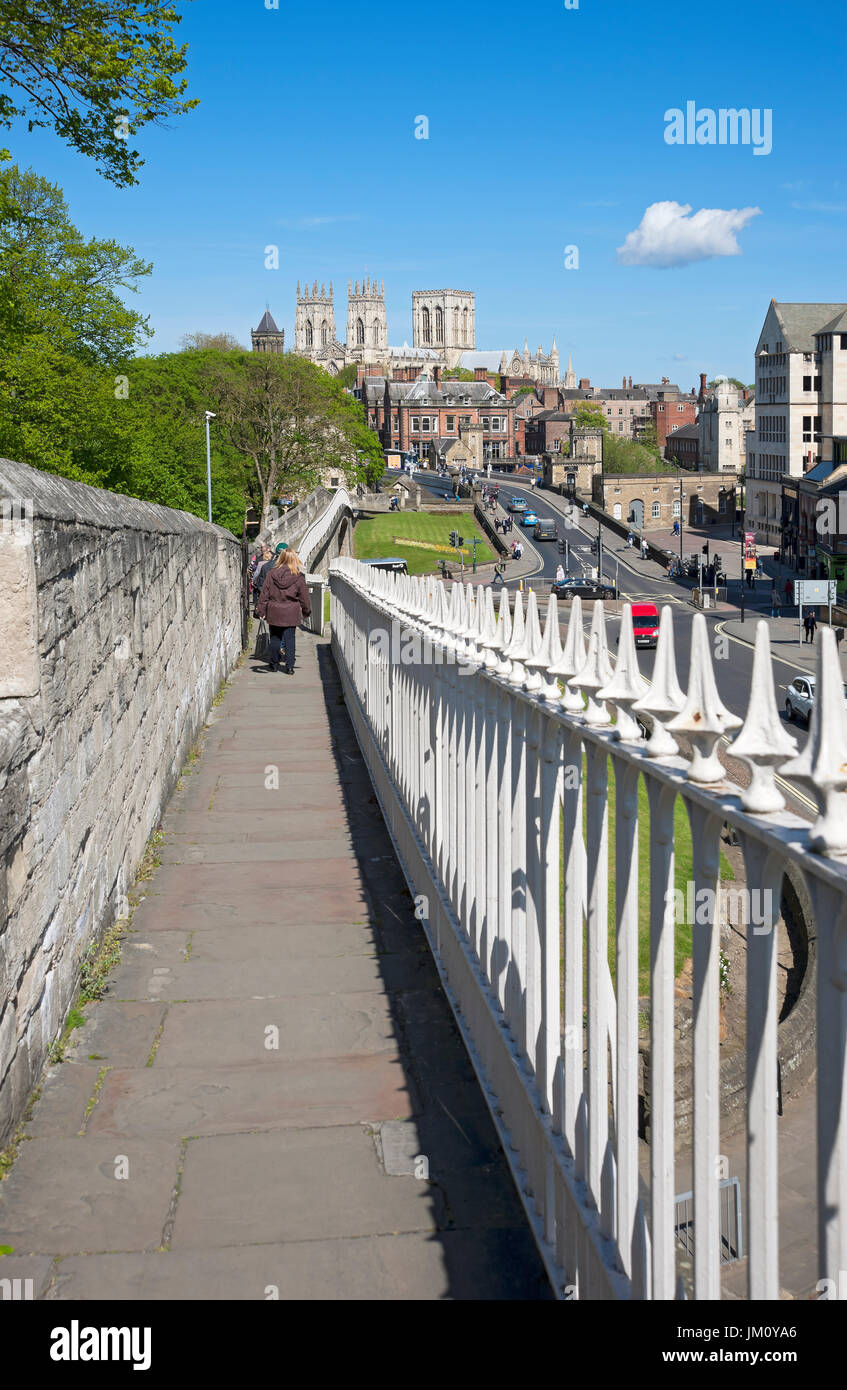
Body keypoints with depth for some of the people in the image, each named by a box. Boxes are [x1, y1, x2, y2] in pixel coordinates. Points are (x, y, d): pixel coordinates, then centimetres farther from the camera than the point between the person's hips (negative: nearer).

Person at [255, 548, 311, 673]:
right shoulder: (298, 576, -7)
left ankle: (274, 664, 25)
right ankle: (289, 666, 1)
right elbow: (304, 596, 1)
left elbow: (264, 593, 0)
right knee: (289, 639, 4)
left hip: (274, 612, 1)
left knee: (275, 638, 15)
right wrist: (306, 611, 14)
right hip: (291, 613, -1)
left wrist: (261, 609, 8)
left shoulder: (272, 574, -4)